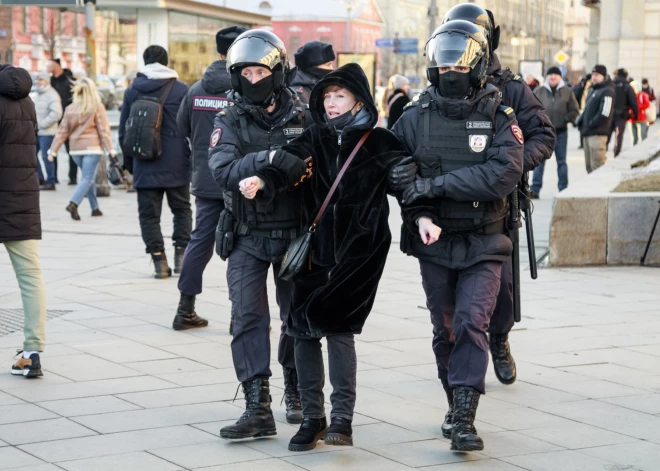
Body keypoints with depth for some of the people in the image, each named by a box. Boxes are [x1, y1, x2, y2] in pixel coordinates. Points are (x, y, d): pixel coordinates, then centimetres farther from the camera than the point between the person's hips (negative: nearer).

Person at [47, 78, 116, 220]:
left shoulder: (70, 109, 7)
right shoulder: (97, 107, -4)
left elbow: (62, 131, 7)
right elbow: (104, 129, -8)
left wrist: (53, 150, 9)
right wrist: (110, 149, -9)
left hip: (75, 149, 5)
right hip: (92, 147, -5)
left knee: (89, 177, 18)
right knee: (87, 178, -6)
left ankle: (95, 208, 19)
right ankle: (73, 204, -27)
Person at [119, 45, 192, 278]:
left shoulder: (132, 91, 5)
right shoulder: (181, 89, -2)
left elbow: (124, 131, 8)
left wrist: (129, 161, 16)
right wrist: (194, 159, 7)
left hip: (145, 166, 1)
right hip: (176, 164, -1)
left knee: (149, 214, 5)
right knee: (182, 209, 15)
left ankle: (159, 260, 0)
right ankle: (181, 253, 7)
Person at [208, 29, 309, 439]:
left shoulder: (302, 117, 0)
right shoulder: (230, 121, -2)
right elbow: (224, 169, -19)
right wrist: (268, 159, -33)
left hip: (294, 233, 1)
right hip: (248, 237, 0)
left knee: (298, 316, 11)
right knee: (249, 317, -8)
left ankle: (295, 390, 32)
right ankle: (258, 408, -8)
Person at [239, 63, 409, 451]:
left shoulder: (381, 144, 4)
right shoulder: (315, 138, 9)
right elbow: (290, 164, -8)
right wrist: (263, 181, -28)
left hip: (361, 247, -4)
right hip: (315, 245, 4)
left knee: (338, 326, -13)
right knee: (304, 330, 3)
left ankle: (342, 418, -6)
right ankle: (313, 417, 16)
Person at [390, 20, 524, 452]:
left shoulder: (499, 118, -4)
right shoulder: (415, 120, 2)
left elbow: (504, 174, -19)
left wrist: (436, 184, -22)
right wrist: (420, 215, -21)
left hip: (483, 243, -2)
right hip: (434, 242, 2)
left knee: (472, 323, -13)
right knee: (446, 331, 9)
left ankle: (465, 419, -12)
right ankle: (456, 407, 26)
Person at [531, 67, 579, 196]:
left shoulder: (567, 92, 4)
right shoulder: (539, 92, 4)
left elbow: (574, 110, 6)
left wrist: (566, 119, -10)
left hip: (561, 131, 0)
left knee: (561, 161, 8)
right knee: (539, 160, -1)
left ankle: (563, 189, 12)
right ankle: (535, 189, 0)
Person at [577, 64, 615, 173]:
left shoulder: (607, 91, -9)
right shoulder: (592, 90, 20)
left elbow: (605, 113, -19)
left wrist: (591, 124, -13)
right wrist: (580, 121, 9)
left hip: (598, 134, -9)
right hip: (588, 134, 9)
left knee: (597, 167, -10)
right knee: (589, 166, 13)